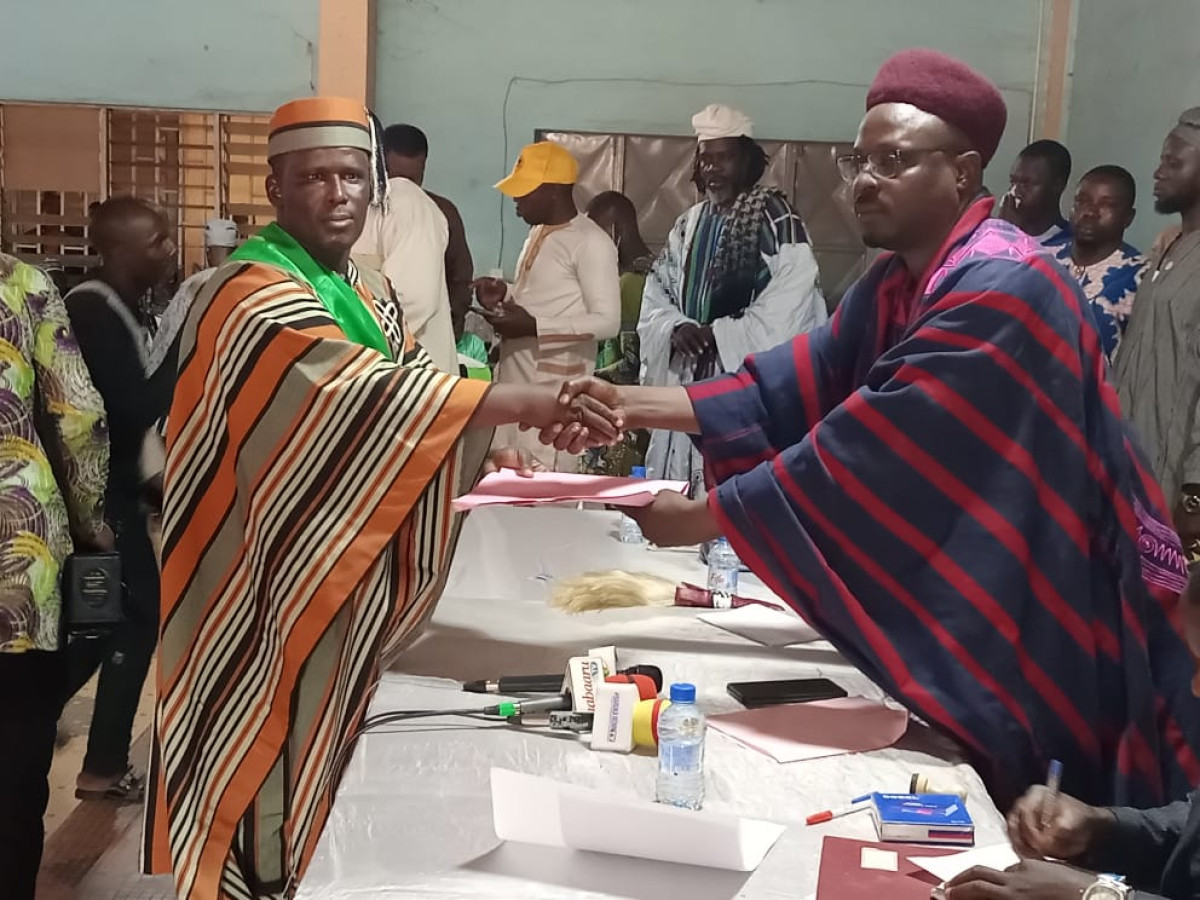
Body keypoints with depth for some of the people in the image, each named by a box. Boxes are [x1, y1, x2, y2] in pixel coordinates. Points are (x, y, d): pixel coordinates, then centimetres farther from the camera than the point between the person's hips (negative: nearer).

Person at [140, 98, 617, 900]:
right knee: (262, 765, 1)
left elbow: (410, 391, 14)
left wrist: (491, 448, -6)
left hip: (346, 582, 8)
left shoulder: (371, 296, 11)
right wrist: (521, 401, -41)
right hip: (269, 590, -8)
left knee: (319, 759, 18)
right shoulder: (254, 296, -19)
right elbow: (356, 391, -35)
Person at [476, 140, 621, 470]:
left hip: (555, 387, -9)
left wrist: (533, 327, -22)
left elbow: (607, 321, -18)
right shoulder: (537, 234, 15)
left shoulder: (590, 242, -13)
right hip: (513, 380, 9)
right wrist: (505, 295, 7)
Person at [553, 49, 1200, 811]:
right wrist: (637, 404, -16)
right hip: (948, 597, 8)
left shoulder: (1002, 290, -26)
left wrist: (705, 517, -26)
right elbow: (802, 382, -5)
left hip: (1037, 617, -8)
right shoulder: (900, 282, 5)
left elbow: (873, 449, -31)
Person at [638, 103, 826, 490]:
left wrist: (717, 335, -13)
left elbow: (784, 311, -14)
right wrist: (676, 329, -8)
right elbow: (655, 297, 13)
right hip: (688, 383, 7)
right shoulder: (689, 224, 14)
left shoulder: (775, 217, -6)